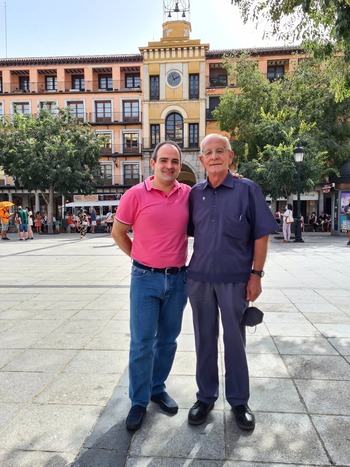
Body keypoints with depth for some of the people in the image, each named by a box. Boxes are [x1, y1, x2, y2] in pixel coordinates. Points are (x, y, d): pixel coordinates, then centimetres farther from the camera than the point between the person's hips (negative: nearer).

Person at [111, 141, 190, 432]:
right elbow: (118, 232, 2)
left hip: (178, 279, 3)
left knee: (168, 339, 16)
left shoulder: (188, 194, 0)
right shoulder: (136, 194, -8)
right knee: (141, 342, 5)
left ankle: (158, 388, 37)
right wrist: (140, 258, 4)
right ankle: (139, 401, 24)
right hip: (146, 279, -3)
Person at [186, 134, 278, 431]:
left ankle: (239, 401, 30)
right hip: (199, 278, 3)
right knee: (205, 339, 14)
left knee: (235, 340, 11)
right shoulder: (195, 194, 6)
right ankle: (206, 397, 32)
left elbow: (261, 234, -4)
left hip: (235, 280, -3)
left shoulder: (247, 189, -3)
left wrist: (256, 274, -8)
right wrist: (184, 268, 8)